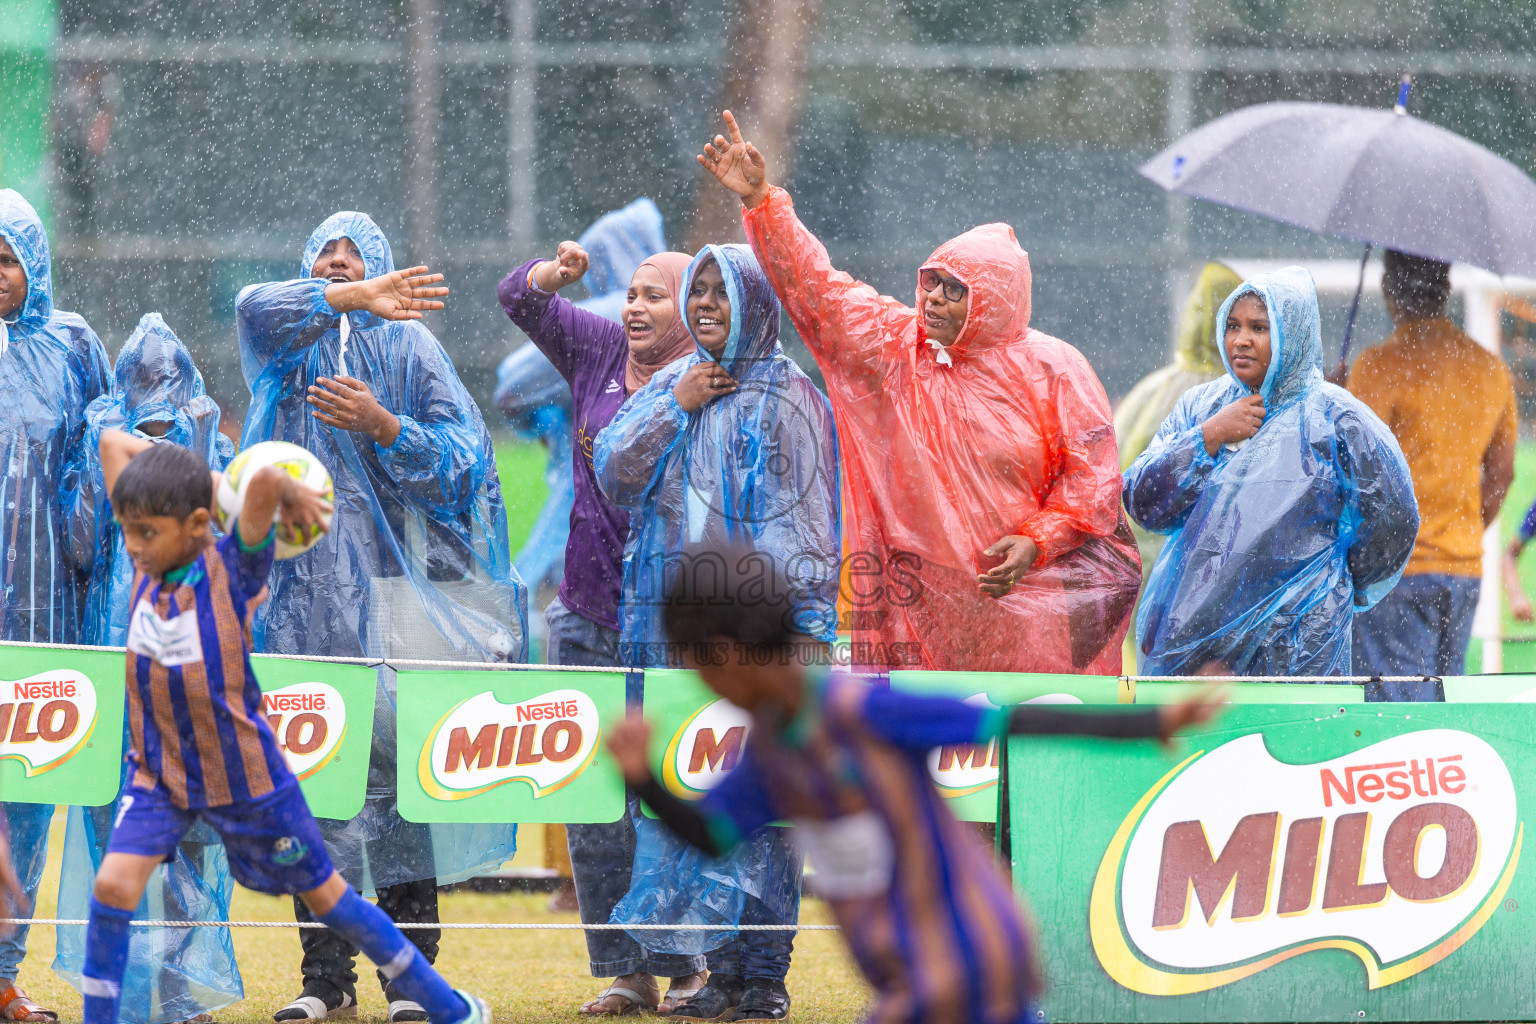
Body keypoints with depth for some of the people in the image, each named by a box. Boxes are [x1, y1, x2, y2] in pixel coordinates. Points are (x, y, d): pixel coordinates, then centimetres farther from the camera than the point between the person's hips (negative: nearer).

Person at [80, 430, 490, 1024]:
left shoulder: (233, 570, -22)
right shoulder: (150, 559, -8)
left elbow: (265, 479, -40)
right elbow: (113, 442, -3)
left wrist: (290, 497, -19)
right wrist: (203, 479, -5)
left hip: (243, 779, -4)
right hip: (160, 773, 4)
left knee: (324, 895, 10)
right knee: (114, 885, -16)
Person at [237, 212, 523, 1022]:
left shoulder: (408, 349, 10)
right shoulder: (290, 344, 15)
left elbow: (462, 458, 1)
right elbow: (255, 308, -9)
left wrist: (383, 426, -15)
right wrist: (358, 300, -23)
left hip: (388, 587, -2)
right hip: (304, 584, 2)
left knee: (399, 768, -8)